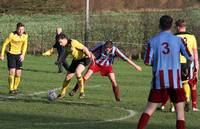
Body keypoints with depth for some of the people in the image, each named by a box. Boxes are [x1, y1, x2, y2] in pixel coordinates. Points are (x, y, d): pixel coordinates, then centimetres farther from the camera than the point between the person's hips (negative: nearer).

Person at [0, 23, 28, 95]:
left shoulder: (25, 35, -6)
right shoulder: (12, 35, -20)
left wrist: (23, 54, -6)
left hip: (19, 55, 4)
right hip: (11, 54, -4)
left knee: (18, 74, 0)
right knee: (12, 71, -16)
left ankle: (15, 88, 18)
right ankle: (11, 89, -8)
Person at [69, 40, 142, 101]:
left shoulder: (115, 50, -28)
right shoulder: (100, 47, -30)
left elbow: (125, 59, -24)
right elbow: (90, 52, -15)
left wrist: (135, 66, -22)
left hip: (107, 66, 0)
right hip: (96, 63, 0)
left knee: (113, 81, -15)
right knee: (85, 77, -8)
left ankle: (118, 98, -2)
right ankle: (74, 91, 7)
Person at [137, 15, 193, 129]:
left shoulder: (153, 41, 1)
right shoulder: (178, 40, -1)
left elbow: (147, 62, -2)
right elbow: (190, 58, 0)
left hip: (159, 80, 2)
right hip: (175, 80, -1)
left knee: (150, 109, 10)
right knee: (180, 110, 4)